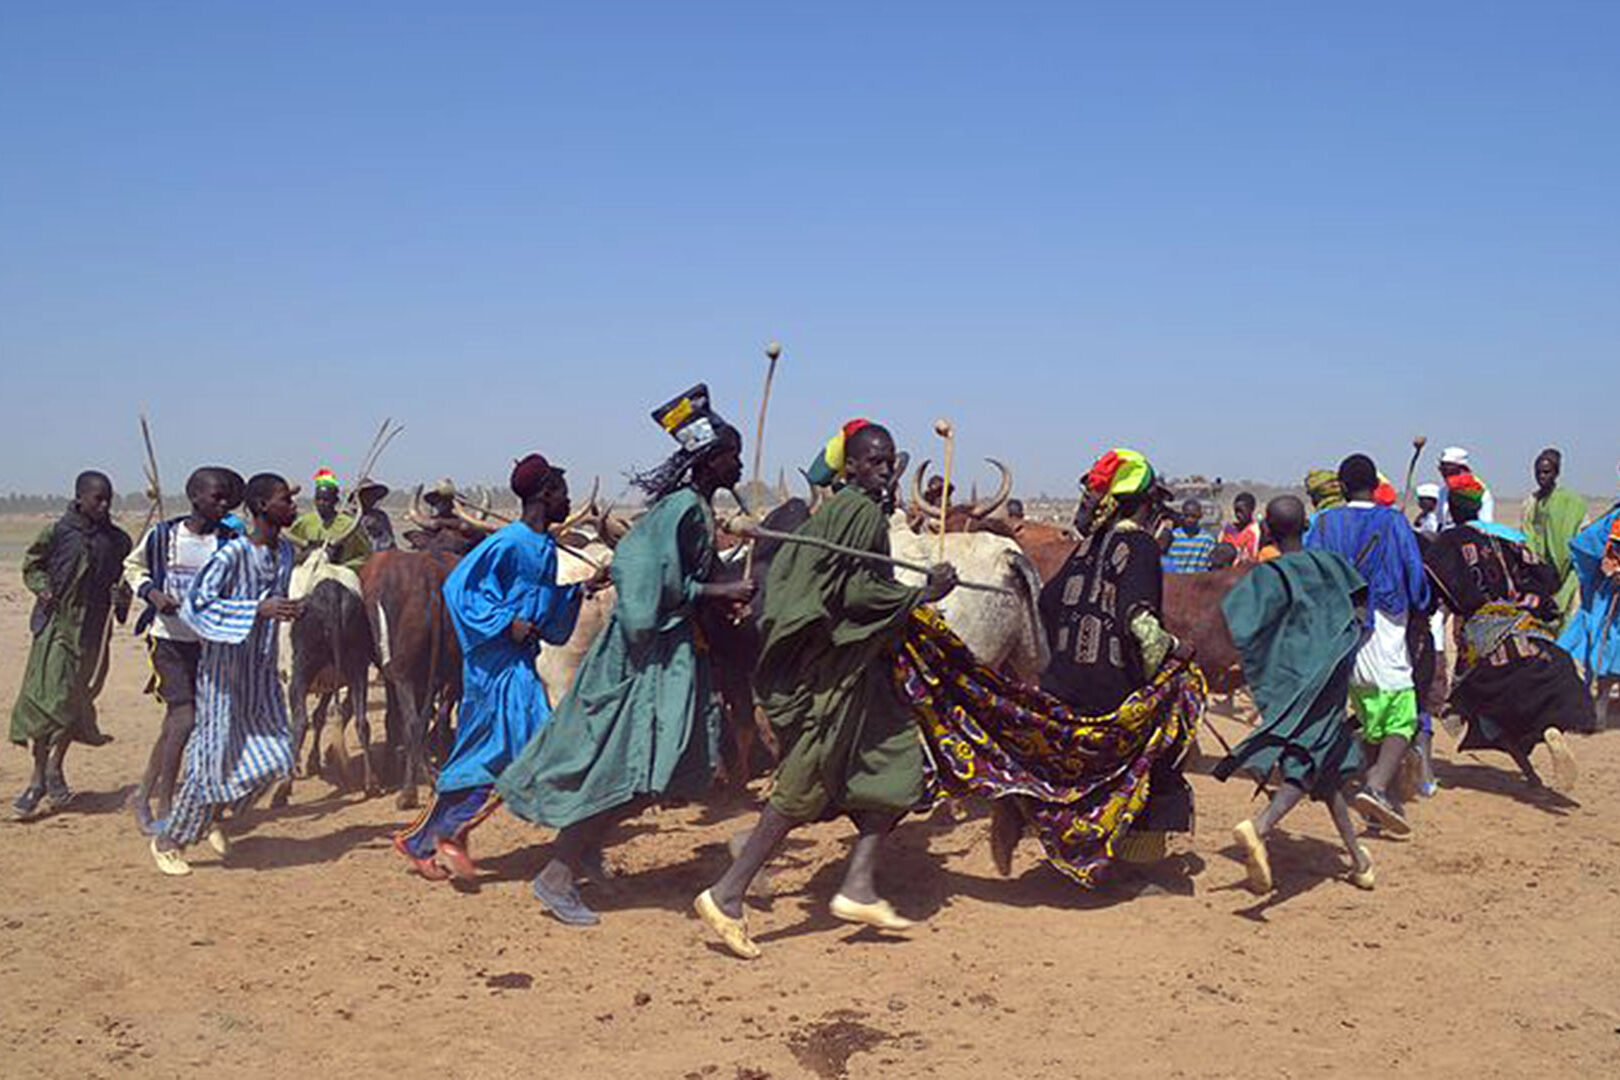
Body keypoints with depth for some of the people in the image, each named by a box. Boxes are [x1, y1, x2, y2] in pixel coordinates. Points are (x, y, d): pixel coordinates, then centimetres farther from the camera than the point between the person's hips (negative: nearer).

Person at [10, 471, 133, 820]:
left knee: (73, 700, 5)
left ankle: (54, 768, 24)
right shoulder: (58, 531, -2)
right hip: (54, 623, -2)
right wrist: (43, 588, -10)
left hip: (92, 630, 2)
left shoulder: (118, 540, 6)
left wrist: (121, 597, -5)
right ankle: (39, 777, 5)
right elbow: (31, 565, 9)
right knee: (44, 697, -5)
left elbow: (126, 578, 16)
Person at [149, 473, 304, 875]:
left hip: (262, 669, 7)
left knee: (273, 753, 4)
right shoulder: (232, 554, -19)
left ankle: (213, 816, 27)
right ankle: (168, 841, 16)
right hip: (224, 667, -7)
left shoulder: (285, 550, 5)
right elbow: (196, 604, -25)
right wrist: (259, 610, -30)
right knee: (215, 755, -3)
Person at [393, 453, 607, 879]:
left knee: (479, 757, 10)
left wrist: (582, 589, 12)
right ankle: (450, 835, -3)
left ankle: (423, 841, 18)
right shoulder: (509, 543, -14)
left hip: (520, 662, 9)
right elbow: (459, 585, -15)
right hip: (498, 664, -9)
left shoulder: (546, 547, 14)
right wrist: (505, 621, -20)